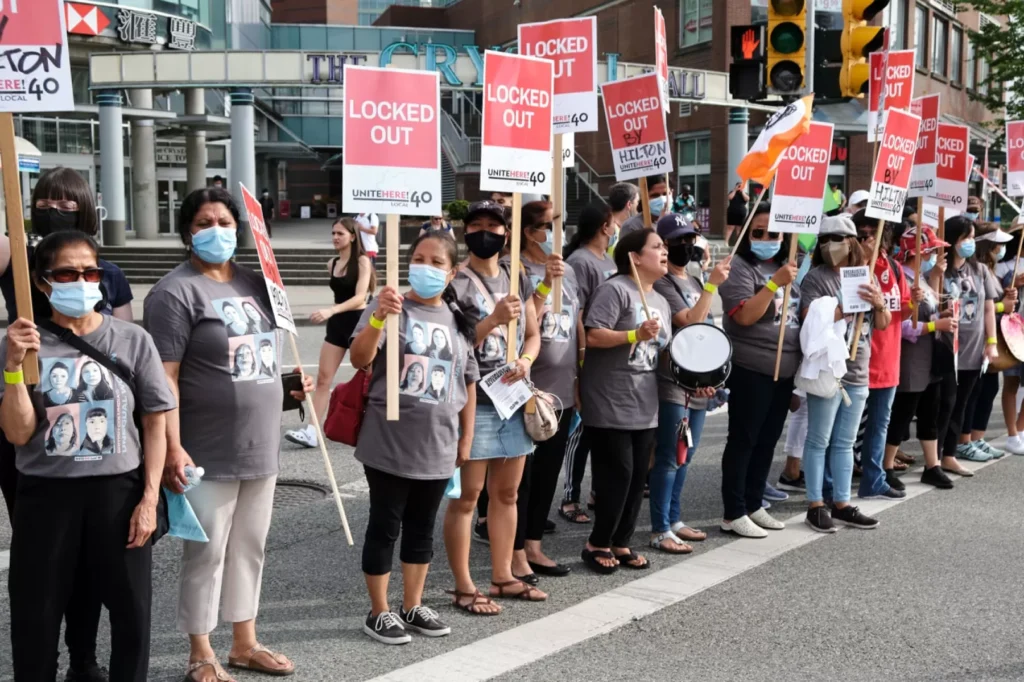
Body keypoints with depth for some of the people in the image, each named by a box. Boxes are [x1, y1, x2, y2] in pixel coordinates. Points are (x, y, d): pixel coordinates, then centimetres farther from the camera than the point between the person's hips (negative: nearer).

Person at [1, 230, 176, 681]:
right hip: (45, 494, 0)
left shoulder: (132, 340, -2)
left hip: (119, 490, 0)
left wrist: (150, 497, -4)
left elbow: (154, 423, 2)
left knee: (132, 609, 8)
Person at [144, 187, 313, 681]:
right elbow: (164, 378, -16)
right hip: (208, 453, -7)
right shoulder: (176, 292, -11)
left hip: (261, 447, 7)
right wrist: (172, 448, -21)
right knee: (206, 553, 3)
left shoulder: (253, 283, 12)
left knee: (250, 548, 16)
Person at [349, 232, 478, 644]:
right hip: (390, 443, -5)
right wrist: (379, 317, -37)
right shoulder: (391, 307, -8)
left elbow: (469, 382, 14)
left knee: (422, 528, 15)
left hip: (438, 445, 5)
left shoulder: (458, 320, 8)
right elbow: (359, 358, -21)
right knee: (385, 527, 5)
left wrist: (466, 437, 12)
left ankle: (412, 607, 29)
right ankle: (379, 613, 18)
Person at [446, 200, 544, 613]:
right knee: (467, 495, -1)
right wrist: (494, 320, -25)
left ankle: (502, 576, 26)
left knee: (506, 492, 14)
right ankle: (463, 587, 7)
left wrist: (526, 361, -5)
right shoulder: (456, 283, -7)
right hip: (474, 401, -6)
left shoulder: (518, 281, 12)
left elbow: (533, 335, 16)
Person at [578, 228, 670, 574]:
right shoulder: (615, 290, -11)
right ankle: (597, 544, 12)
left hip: (645, 407, 8)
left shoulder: (660, 302, 16)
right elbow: (592, 336, -20)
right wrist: (635, 335, -27)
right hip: (610, 405, -8)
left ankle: (621, 543, 23)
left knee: (637, 476, 10)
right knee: (618, 474, -5)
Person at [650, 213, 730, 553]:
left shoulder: (695, 280, 17)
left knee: (685, 456, 14)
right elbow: (690, 322, -20)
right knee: (669, 458, -7)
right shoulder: (663, 283, -9)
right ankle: (660, 531, -2)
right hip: (674, 383, -9)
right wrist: (713, 284, -22)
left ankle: (674, 520, 24)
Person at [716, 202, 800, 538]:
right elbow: (744, 316, -21)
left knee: (767, 441, 12)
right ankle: (733, 513, 3)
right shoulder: (739, 267, -10)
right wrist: (775, 282, -27)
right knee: (743, 440, -3)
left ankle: (754, 505, 22)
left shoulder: (787, 268, 13)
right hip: (750, 370, -7)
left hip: (784, 370, 8)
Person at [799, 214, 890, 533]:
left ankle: (842, 504, 19)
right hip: (826, 371, -6)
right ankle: (816, 506, 6)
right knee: (819, 441, -1)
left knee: (844, 443, 12)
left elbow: (884, 324, 11)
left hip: (858, 372, 6)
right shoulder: (816, 277, -6)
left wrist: (879, 303, -10)